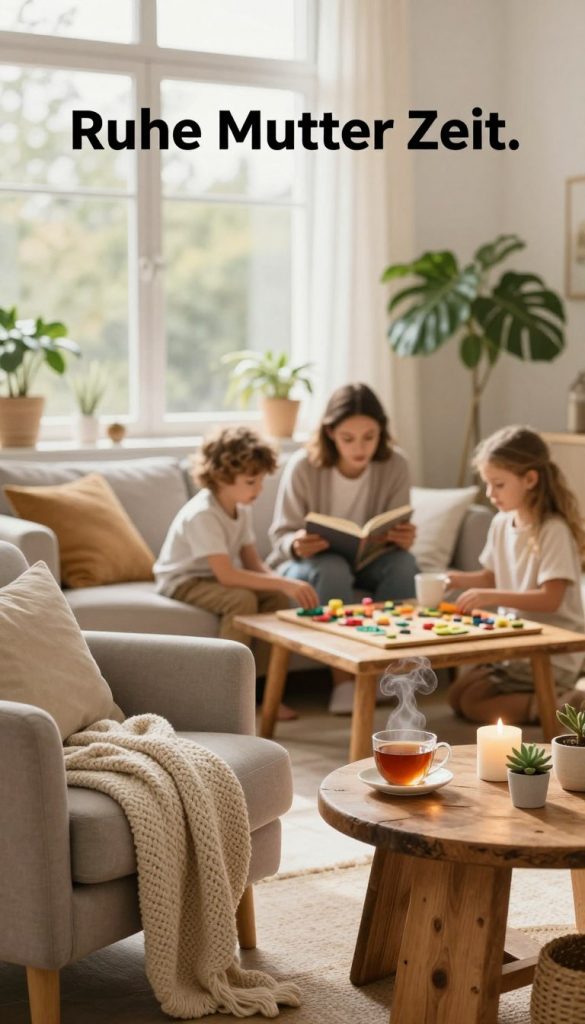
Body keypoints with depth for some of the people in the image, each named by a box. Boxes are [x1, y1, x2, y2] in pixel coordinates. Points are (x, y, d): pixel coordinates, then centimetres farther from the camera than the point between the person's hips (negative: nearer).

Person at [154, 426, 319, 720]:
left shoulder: (242, 509, -1)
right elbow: (226, 574, -35)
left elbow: (253, 563, 1)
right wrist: (284, 582, -39)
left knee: (278, 597, -12)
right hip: (184, 582, -8)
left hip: (216, 578, 8)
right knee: (242, 600, -32)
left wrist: (284, 584, -20)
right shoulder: (202, 514, -28)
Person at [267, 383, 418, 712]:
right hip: (306, 563, -2)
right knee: (331, 569, -36)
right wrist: (297, 545, -38)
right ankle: (344, 681, -28)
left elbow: (395, 536, -8)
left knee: (404, 562, -29)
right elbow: (282, 535, -14)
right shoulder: (304, 466, -19)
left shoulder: (395, 465, -13)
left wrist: (403, 538, -33)